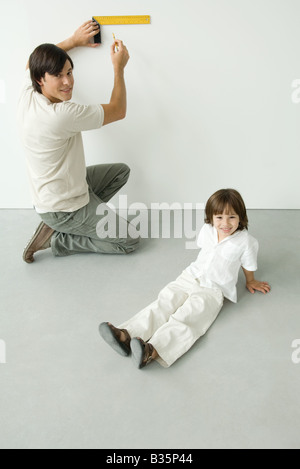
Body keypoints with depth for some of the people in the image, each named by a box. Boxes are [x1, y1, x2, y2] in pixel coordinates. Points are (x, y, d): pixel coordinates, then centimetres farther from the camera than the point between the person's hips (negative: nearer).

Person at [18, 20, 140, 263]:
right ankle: (55, 238, 2)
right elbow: (118, 110, -18)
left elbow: (35, 61, 19)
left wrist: (74, 41, 19)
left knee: (122, 170, 21)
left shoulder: (28, 95, -7)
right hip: (62, 209, -9)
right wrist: (119, 68, -5)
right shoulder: (61, 115, -32)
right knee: (130, 241, -1)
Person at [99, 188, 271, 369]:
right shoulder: (207, 230, 4)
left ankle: (152, 352, -47)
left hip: (214, 290, -5)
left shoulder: (246, 241, -11)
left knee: (186, 317, -26)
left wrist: (251, 281, 23)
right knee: (165, 301, -18)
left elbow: (248, 265, 6)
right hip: (191, 277, 5)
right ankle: (127, 335, -34)